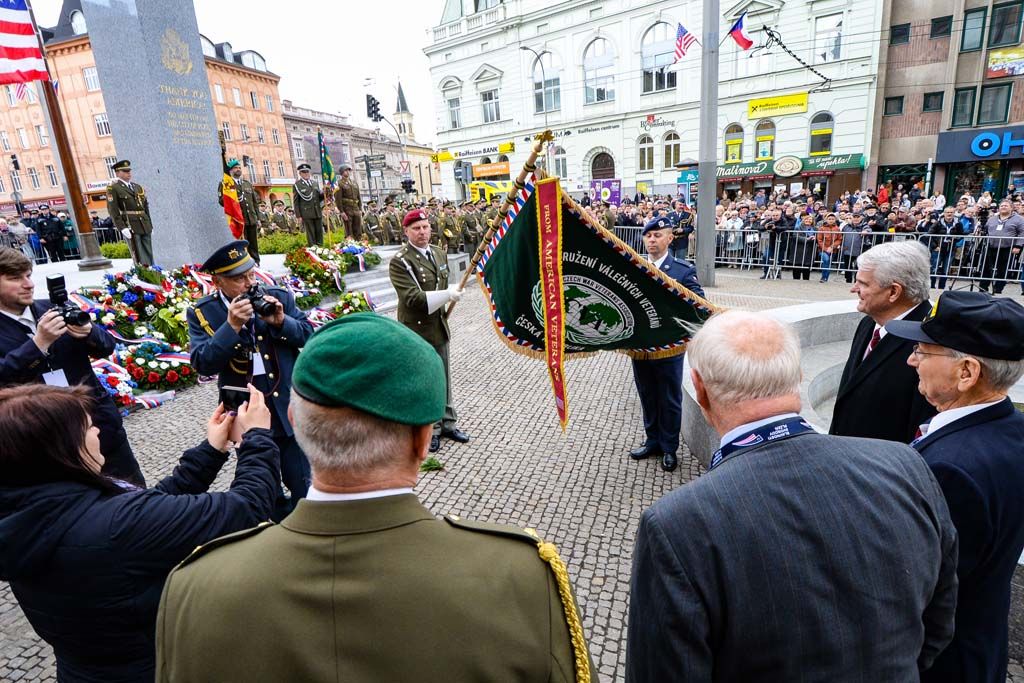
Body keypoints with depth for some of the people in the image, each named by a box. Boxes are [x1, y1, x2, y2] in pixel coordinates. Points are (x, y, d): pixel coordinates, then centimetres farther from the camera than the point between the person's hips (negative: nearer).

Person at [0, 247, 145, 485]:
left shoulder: (54, 309, 2)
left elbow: (107, 346, 3)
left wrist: (88, 332, -18)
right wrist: (40, 342, -27)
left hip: (99, 421, 2)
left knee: (136, 493, 14)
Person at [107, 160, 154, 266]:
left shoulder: (138, 187, 18)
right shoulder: (113, 189, 0)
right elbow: (112, 210, -7)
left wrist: (150, 226, 14)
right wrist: (122, 228, -16)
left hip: (145, 226, 5)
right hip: (130, 227, -5)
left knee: (149, 256, 6)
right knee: (139, 258, -7)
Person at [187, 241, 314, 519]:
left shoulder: (279, 297, -1)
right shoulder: (202, 314, -5)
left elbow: (309, 334, -2)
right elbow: (202, 363, -14)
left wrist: (282, 322, -20)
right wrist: (231, 325, -25)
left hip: (290, 411, 0)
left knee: (303, 487, 12)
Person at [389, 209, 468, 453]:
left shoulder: (439, 253, 7)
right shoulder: (400, 262, -15)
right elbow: (413, 298, -24)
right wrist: (447, 294, -27)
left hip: (439, 326, 7)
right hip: (416, 330, -6)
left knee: (443, 378, 17)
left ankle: (447, 423, 32)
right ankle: (429, 429, 21)